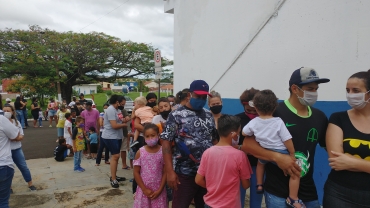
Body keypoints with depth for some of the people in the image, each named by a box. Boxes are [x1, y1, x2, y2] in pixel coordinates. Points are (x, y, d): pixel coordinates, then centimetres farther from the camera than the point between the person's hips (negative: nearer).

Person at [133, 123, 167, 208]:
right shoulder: (140, 152, -5)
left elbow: (165, 172, -4)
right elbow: (136, 172, -3)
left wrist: (159, 190, -7)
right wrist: (144, 189, -6)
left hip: (158, 190, 0)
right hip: (143, 190, 0)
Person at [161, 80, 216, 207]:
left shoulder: (209, 115, 8)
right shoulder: (176, 115, -7)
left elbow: (214, 140, 12)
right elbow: (166, 142, -10)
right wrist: (170, 172, -14)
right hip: (184, 173, -4)